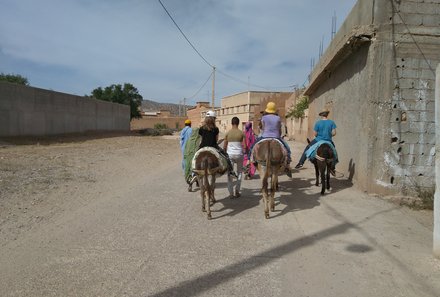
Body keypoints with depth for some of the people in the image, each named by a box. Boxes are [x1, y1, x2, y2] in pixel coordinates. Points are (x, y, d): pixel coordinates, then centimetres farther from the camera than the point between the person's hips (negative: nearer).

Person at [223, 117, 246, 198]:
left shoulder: (227, 133, 0)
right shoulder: (241, 133, -4)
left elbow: (224, 146, 2)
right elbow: (244, 146, -6)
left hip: (230, 154, 0)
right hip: (239, 154, 0)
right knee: (239, 172, 17)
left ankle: (231, 193, 6)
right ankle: (237, 191, 12)